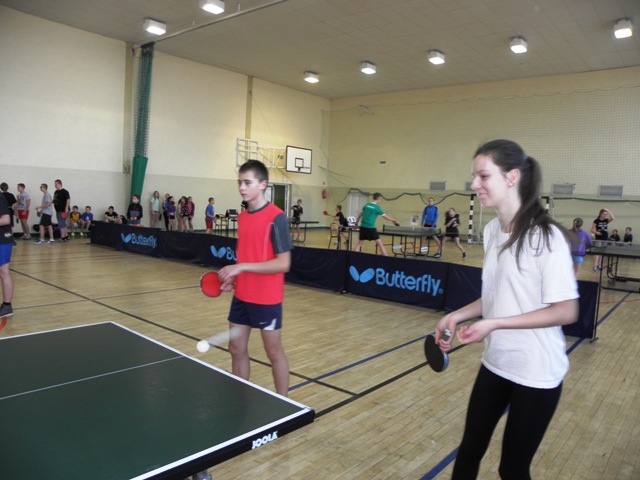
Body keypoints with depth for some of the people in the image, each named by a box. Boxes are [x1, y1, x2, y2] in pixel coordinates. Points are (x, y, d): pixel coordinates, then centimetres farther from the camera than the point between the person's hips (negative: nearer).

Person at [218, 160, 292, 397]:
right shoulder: (242, 217, 7)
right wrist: (233, 277, 3)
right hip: (241, 296, 7)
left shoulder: (276, 217, -16)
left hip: (266, 298, -7)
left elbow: (283, 263, -21)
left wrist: (242, 267, -24)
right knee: (236, 349, 15)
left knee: (274, 352, 8)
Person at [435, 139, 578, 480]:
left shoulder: (545, 236, -20)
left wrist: (494, 324, -25)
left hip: (536, 373, -6)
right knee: (469, 452, 17)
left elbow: (566, 311, -20)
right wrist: (457, 315, 0)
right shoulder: (492, 230, 2)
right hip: (494, 364, 6)